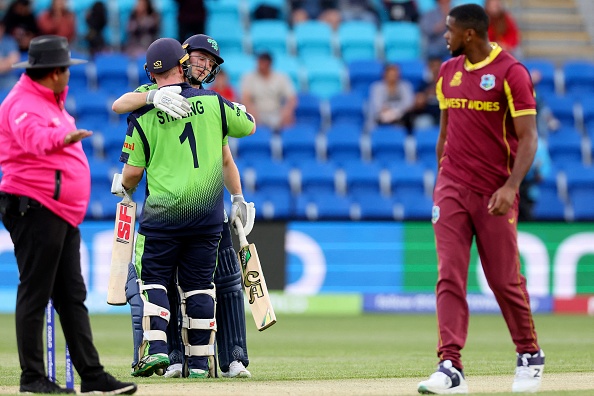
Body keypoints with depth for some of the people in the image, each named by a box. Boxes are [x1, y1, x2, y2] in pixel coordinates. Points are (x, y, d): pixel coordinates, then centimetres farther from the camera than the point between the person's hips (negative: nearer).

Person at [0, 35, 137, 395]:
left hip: (63, 216, 11)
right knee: (35, 294, -6)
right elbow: (33, 136, -36)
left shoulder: (52, 103, 19)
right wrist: (63, 137, -53)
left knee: (72, 296, 10)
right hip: (35, 209, -11)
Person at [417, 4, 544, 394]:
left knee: (506, 280, 4)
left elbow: (528, 138, -13)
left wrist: (511, 186, -24)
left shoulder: (511, 72, -10)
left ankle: (530, 357, 25)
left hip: (494, 194, -5)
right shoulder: (448, 72, 10)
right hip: (452, 189, 5)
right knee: (450, 278, -6)